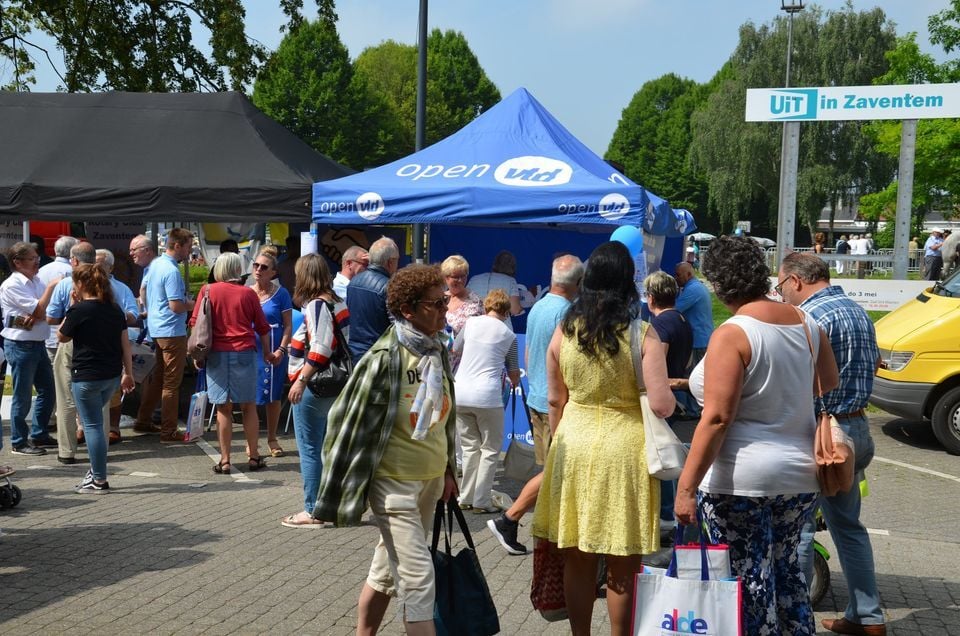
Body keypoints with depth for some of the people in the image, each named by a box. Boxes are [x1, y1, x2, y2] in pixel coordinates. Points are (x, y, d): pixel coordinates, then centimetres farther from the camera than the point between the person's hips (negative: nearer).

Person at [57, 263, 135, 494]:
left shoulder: (79, 310, -13)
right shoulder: (115, 309, 6)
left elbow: (62, 337, 2)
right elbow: (125, 343, 7)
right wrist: (128, 372, 12)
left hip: (87, 376, -7)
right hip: (113, 375, 7)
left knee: (92, 426, 0)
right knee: (95, 422, 22)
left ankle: (99, 481, 4)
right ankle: (96, 470, 24)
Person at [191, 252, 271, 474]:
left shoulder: (208, 290, 2)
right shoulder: (248, 293, 2)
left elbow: (196, 324, 1)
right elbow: (262, 327, 8)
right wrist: (267, 354, 21)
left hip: (216, 354, 0)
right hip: (244, 354, 0)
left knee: (223, 409, 3)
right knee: (249, 407, 9)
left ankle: (224, 460, 5)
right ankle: (254, 457, 14)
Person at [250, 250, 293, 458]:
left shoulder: (280, 293, -1)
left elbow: (288, 325, -2)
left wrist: (281, 350, -13)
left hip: (273, 352, -2)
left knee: (273, 396, 6)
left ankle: (272, 439, 20)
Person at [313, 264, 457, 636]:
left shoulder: (438, 350, 4)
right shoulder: (386, 356, -18)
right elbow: (350, 419, -13)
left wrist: (447, 469, 18)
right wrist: (344, 487, -11)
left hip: (431, 478, 7)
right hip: (395, 479, -7)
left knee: (386, 570, 19)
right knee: (418, 576, -5)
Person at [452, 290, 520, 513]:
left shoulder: (471, 323, 7)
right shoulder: (508, 335, 2)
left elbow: (454, 351, 22)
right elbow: (514, 373, 11)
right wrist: (514, 383, 34)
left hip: (460, 394, 4)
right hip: (487, 396, -4)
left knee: (470, 447, 16)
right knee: (490, 449, 9)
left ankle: (466, 497, 18)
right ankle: (481, 501, 6)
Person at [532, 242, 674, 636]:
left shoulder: (564, 330, -1)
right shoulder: (642, 334, -12)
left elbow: (555, 400, 7)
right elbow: (661, 405, -15)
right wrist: (672, 394, 7)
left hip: (574, 445, 3)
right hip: (624, 448, -3)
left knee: (577, 560, 13)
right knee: (622, 566, 7)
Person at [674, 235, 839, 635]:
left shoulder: (732, 334, -17)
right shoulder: (806, 324, 4)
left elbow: (716, 418, -21)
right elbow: (831, 390, 16)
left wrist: (685, 487, -19)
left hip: (740, 481, -7)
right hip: (800, 474, 7)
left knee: (751, 584, 5)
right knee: (786, 569, 23)